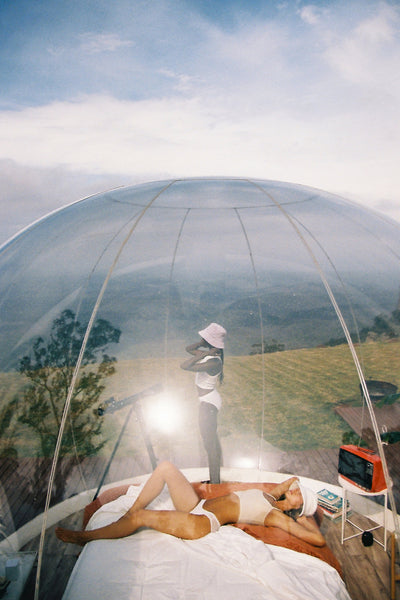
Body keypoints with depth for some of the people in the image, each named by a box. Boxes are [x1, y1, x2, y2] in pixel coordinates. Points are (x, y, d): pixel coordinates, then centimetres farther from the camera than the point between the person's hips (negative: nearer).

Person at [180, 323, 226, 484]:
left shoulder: (213, 362, -26)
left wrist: (203, 354, -26)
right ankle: (215, 480, 32)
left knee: (210, 443, -2)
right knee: (212, 441, 18)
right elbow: (188, 348, 15)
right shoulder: (209, 354, 1)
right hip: (209, 402, 10)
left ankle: (215, 482, 8)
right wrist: (203, 348, 0)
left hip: (208, 404, -10)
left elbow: (185, 366, -32)